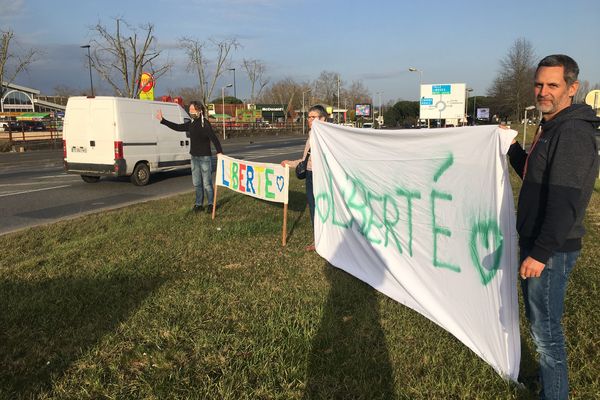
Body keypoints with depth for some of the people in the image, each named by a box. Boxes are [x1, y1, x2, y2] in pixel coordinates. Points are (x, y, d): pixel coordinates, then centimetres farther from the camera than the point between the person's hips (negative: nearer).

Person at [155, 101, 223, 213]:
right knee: (197, 183, 13)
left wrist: (219, 152, -32)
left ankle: (210, 204, 12)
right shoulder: (191, 124, 9)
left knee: (207, 183, -2)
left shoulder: (205, 123, -14)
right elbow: (178, 127, 18)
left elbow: (214, 138, -22)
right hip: (194, 157, 8)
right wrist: (162, 120, 21)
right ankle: (199, 205, 22)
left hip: (205, 157, -8)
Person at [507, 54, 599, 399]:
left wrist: (541, 253, -25)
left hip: (552, 251, -10)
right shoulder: (551, 128, 12)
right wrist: (513, 148, 13)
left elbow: (565, 201, -25)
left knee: (546, 329, 1)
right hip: (535, 242, 10)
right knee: (539, 321, 22)